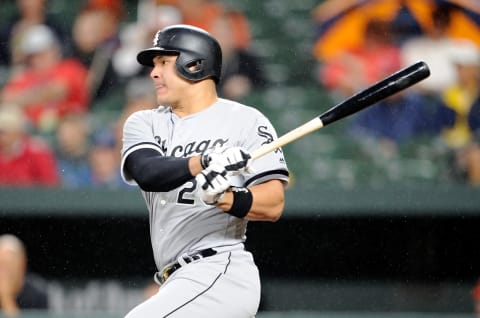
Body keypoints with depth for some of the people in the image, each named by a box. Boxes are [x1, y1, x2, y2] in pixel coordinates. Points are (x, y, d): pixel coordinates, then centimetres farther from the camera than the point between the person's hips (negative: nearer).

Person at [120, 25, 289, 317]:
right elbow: (148, 173, -11)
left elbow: (273, 205, -9)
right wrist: (202, 162, -30)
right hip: (184, 282, 7)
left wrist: (224, 198, -28)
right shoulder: (144, 123, 12)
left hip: (219, 276, -7)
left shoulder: (245, 120, -2)